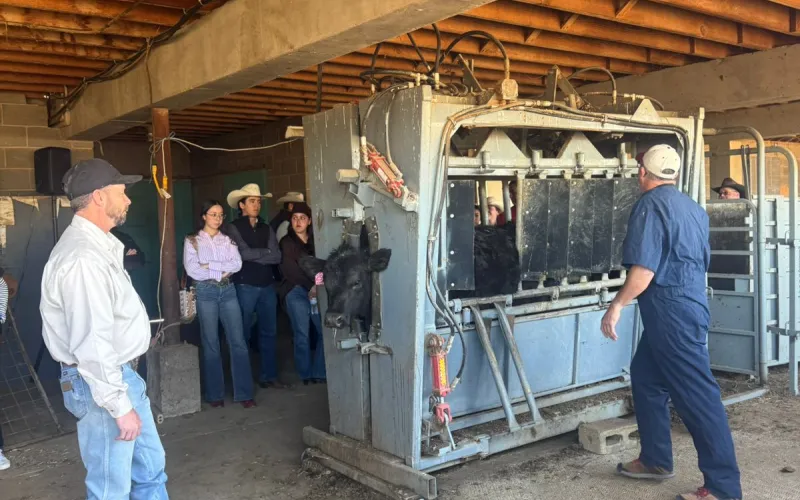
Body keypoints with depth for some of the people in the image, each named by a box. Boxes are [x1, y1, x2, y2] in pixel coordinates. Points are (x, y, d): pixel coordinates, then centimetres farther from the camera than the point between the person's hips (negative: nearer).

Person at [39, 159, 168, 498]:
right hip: (100, 382, -10)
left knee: (150, 467, 19)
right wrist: (120, 406, -22)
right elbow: (92, 345, -27)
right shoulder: (83, 258, -25)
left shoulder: (98, 245, 11)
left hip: (120, 373, 10)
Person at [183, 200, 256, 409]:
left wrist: (210, 265, -10)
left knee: (238, 341, -3)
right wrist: (220, 272, -8)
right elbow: (191, 269, -8)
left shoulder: (228, 240, 13)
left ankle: (244, 393, 0)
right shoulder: (192, 241, 5)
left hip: (228, 290, 2)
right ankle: (215, 394, 10)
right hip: (205, 292, -2)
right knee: (211, 344, 2)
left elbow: (237, 264, -2)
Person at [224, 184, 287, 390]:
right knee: (243, 334, 4)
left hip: (267, 286, 5)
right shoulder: (234, 228, 0)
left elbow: (277, 257, 0)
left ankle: (269, 375, 18)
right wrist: (266, 252, -3)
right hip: (245, 286, -4)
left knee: (269, 332, 8)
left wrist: (254, 255, -10)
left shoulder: (266, 229, 12)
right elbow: (243, 253, -15)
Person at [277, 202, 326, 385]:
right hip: (296, 291, -3)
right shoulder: (286, 242, 3)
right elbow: (289, 270, -6)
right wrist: (310, 286, -12)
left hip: (316, 291, 3)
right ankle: (306, 374, 9)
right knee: (302, 334, -3)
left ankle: (319, 372, 7)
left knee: (325, 331, -5)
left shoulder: (315, 241, 15)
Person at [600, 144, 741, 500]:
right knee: (645, 376, 18)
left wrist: (616, 305, -14)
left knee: (697, 394, -6)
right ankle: (655, 459, 25)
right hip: (688, 303, 10)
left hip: (670, 310, -10)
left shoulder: (650, 205, -13)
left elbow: (644, 270, -21)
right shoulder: (692, 207, 15)